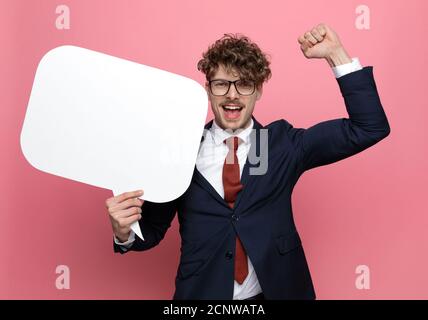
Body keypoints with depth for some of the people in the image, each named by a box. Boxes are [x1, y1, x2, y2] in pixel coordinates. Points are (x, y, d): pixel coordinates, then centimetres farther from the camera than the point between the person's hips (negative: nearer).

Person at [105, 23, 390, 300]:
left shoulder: (283, 143, -5)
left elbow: (370, 128, -9)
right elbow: (153, 228, -1)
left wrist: (336, 54, -16)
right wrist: (125, 232, -23)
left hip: (276, 291, 2)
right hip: (201, 292, -1)